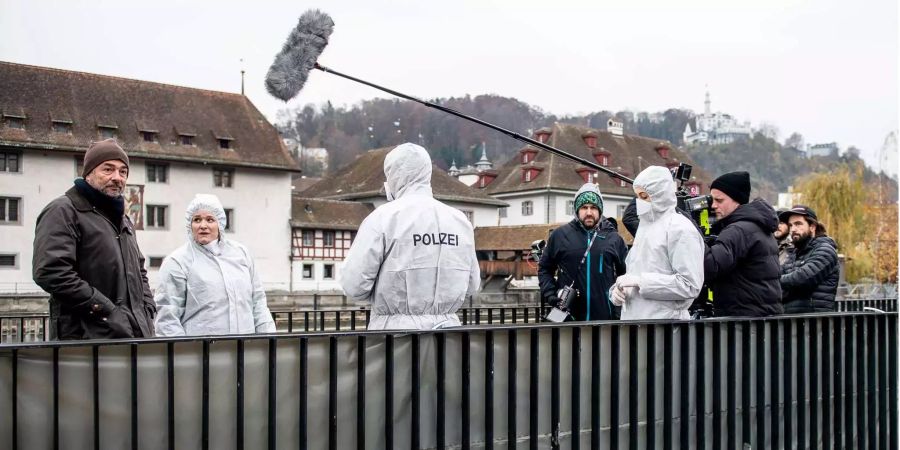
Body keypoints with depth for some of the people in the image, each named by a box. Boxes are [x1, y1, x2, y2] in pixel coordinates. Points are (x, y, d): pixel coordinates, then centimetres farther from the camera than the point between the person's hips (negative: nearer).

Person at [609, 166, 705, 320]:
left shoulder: (681, 229, -9)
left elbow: (690, 285, -18)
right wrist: (619, 289, 1)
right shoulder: (645, 225, 17)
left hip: (665, 326, -8)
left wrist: (641, 281, -18)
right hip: (632, 320, 8)